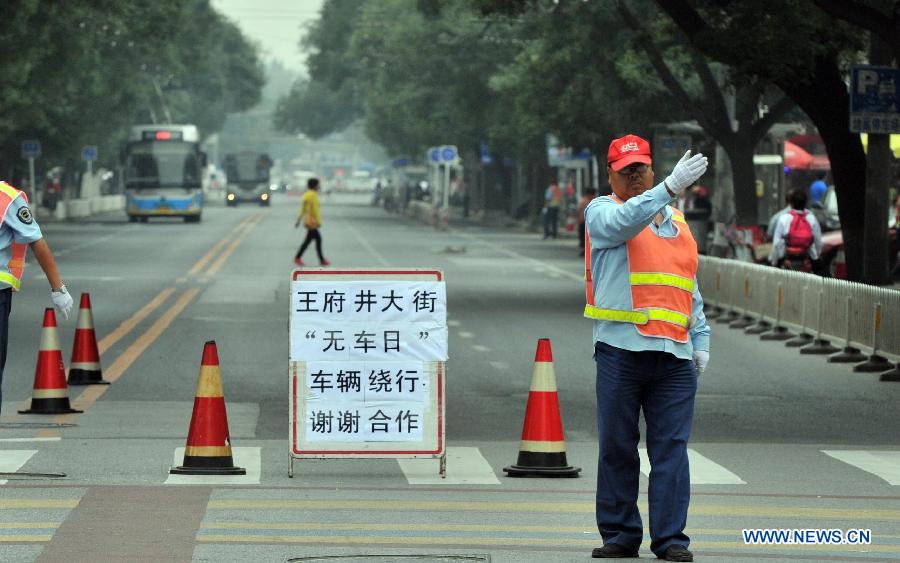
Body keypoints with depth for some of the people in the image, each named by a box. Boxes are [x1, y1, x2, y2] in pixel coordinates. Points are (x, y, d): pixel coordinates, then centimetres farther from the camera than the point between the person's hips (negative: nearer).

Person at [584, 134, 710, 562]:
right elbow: (625, 221, -20)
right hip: (621, 348, -3)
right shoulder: (602, 212, 6)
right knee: (617, 446, 1)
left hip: (674, 351, 3)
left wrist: (701, 340, 16)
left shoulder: (676, 220, 21)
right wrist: (670, 187, -30)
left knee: (672, 447, -2)